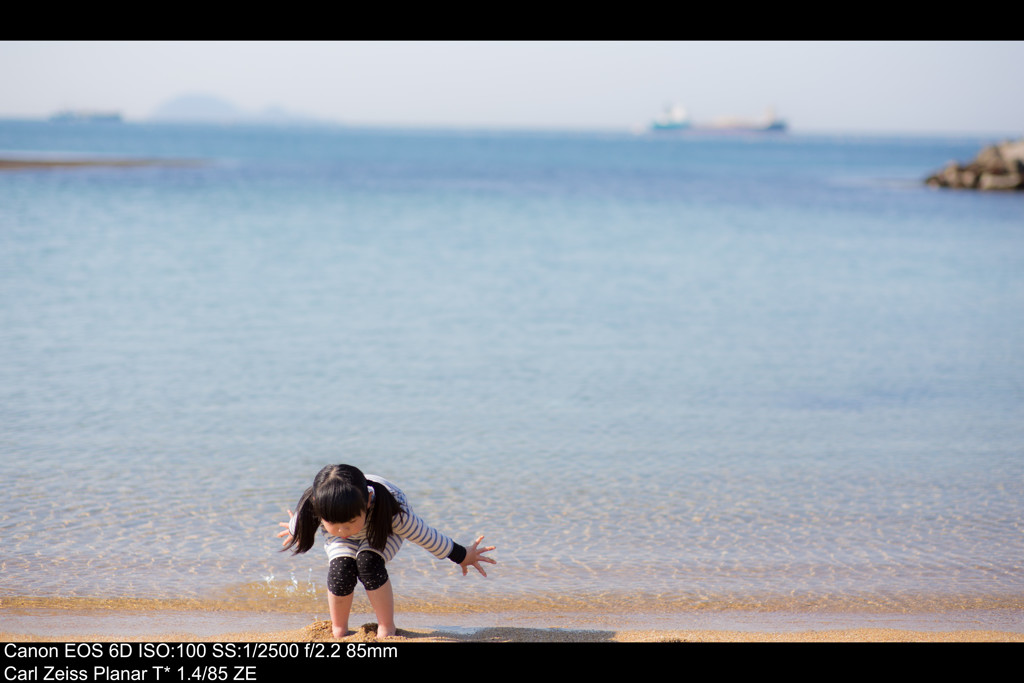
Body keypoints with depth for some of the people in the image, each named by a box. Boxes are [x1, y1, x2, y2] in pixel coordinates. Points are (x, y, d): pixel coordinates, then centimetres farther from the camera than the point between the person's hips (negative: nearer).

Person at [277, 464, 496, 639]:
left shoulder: (395, 513, -45)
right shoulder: (312, 510, -40)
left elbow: (426, 536, -27)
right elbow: (297, 523, -12)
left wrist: (463, 557, -12)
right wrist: (294, 530, 13)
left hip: (382, 526, -2)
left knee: (368, 562, -31)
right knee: (341, 567, -27)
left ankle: (387, 627, -11)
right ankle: (338, 629, 0)